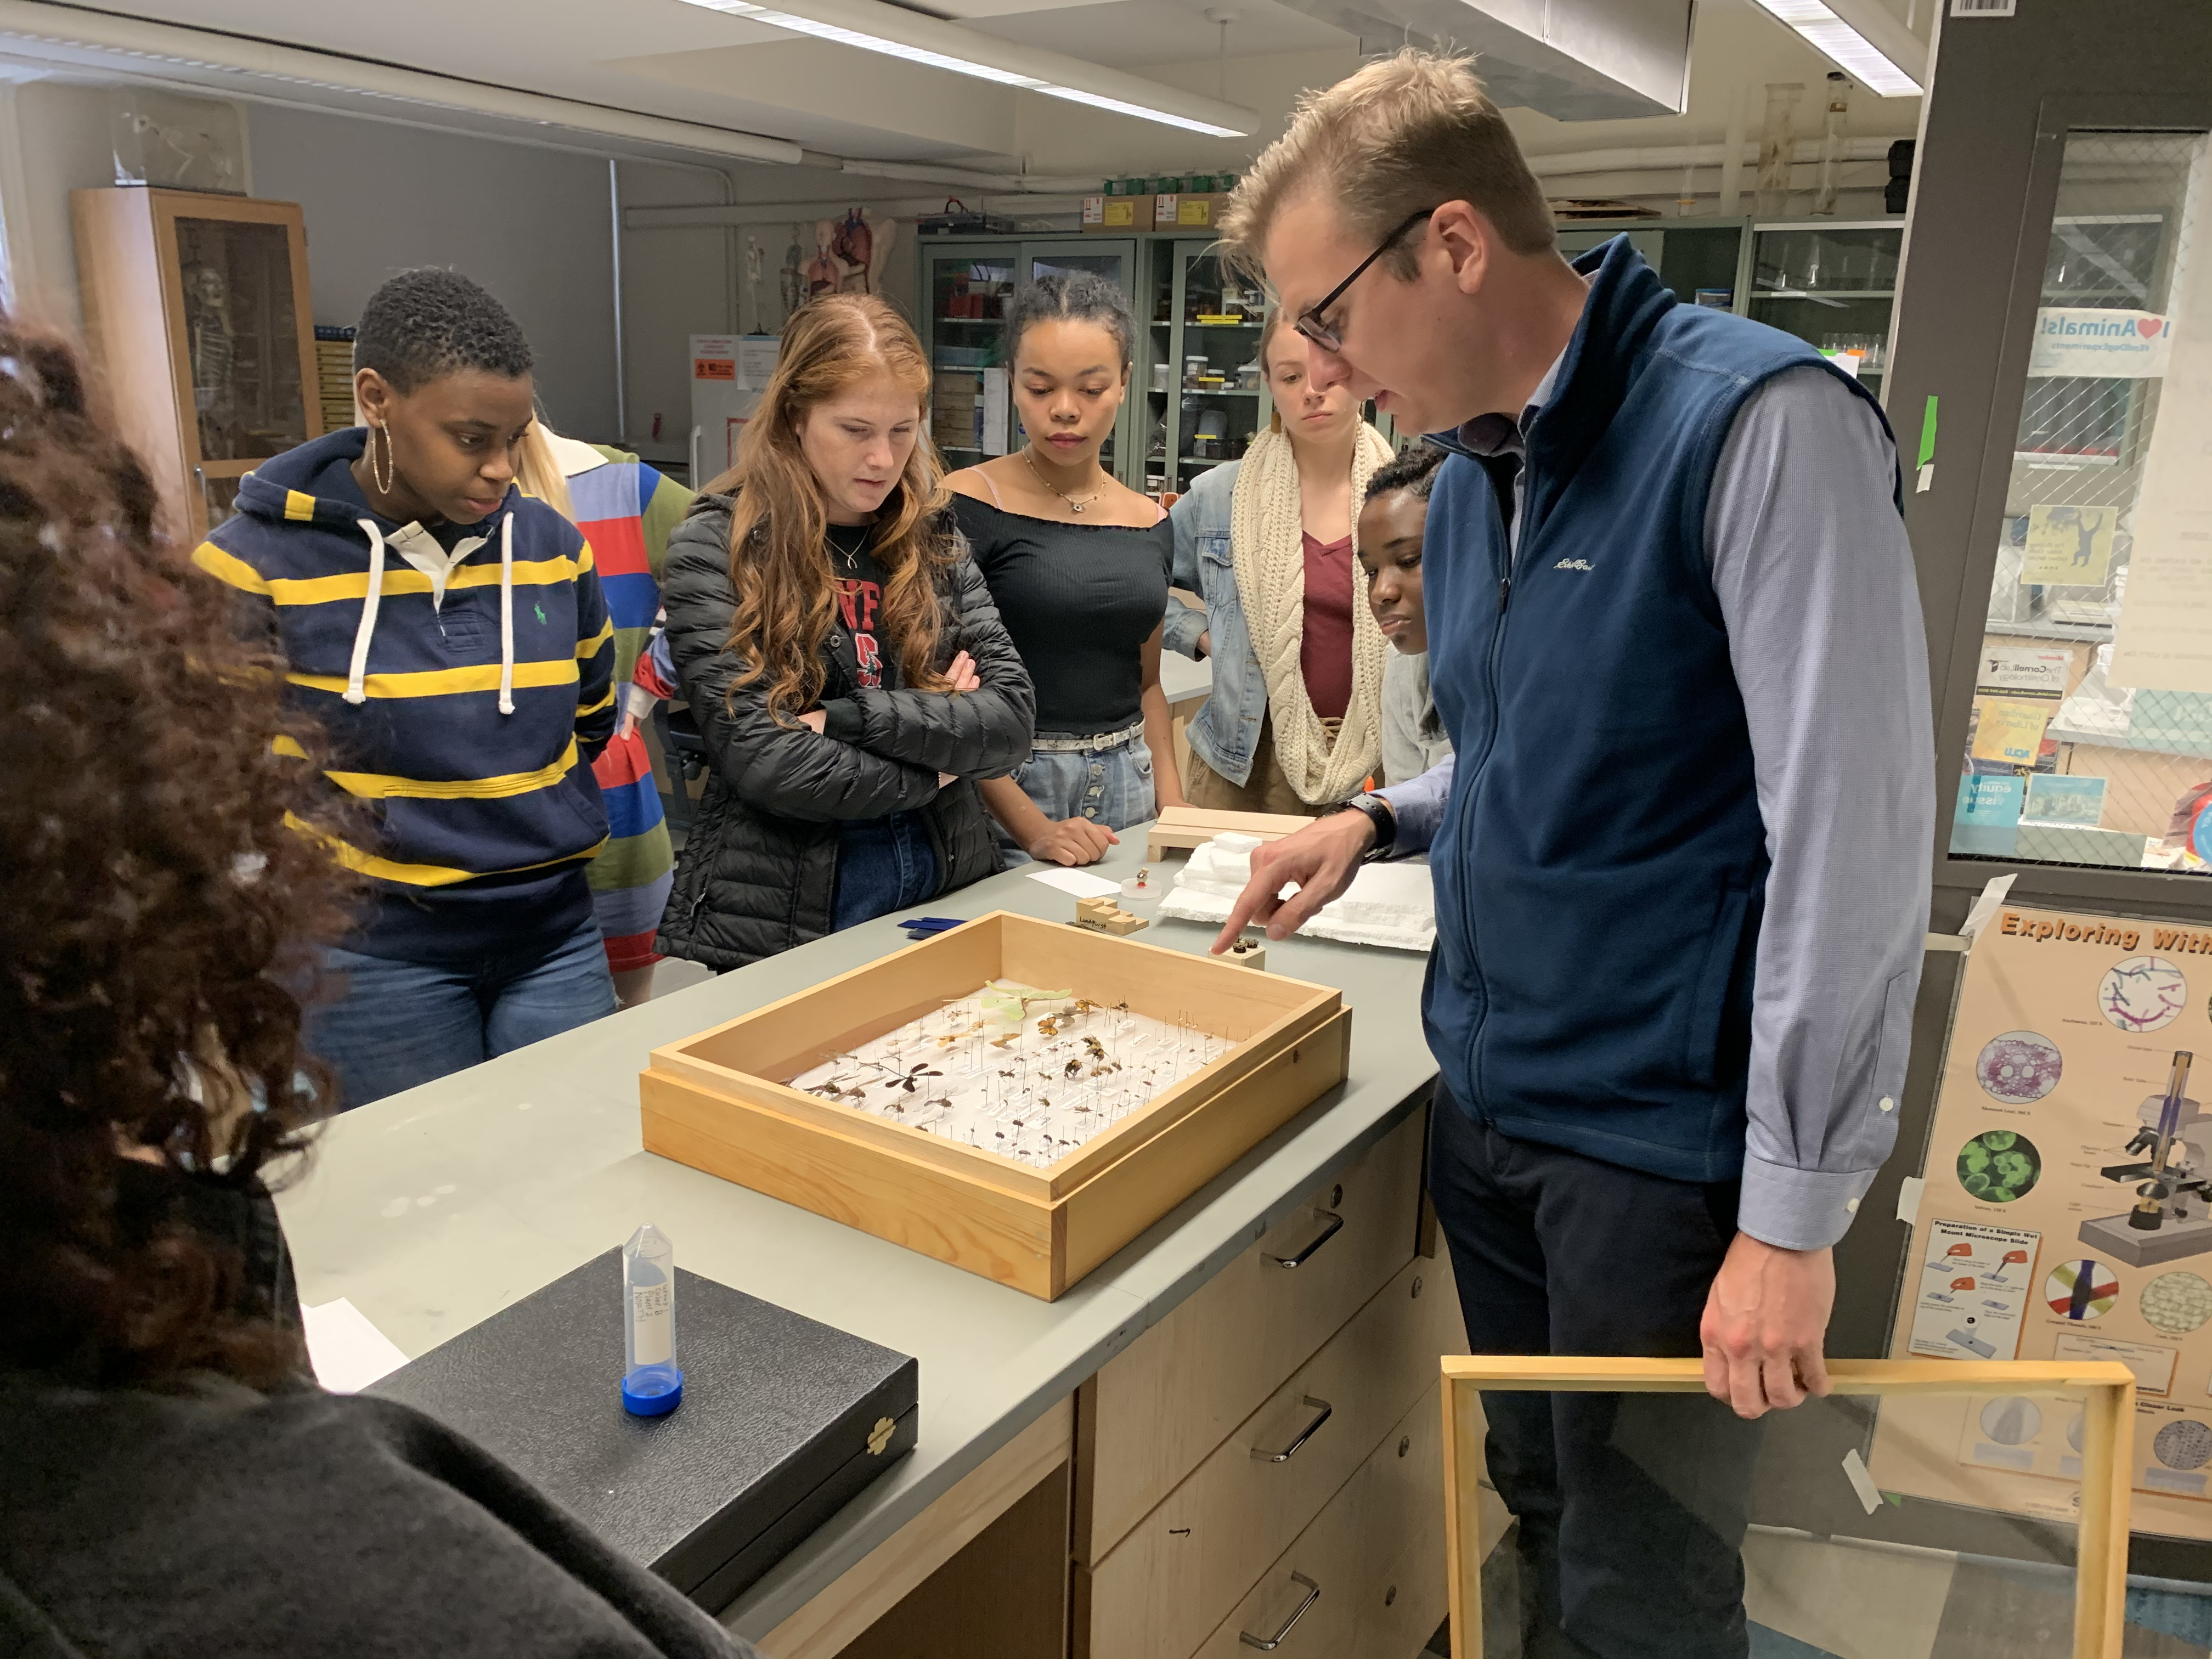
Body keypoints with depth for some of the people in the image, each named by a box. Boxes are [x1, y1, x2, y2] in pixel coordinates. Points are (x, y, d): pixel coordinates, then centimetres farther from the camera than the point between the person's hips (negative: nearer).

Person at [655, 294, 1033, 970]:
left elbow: (1012, 720, -5)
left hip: (943, 898, 5)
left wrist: (849, 717, -16)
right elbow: (761, 759, -17)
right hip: (777, 927, -4)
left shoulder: (934, 540, 5)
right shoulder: (716, 547, -9)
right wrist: (933, 767, -8)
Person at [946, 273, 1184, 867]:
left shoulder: (1151, 524, 8)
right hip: (1002, 791, -5)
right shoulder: (966, 508, -9)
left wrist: (1170, 798, 3)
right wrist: (1032, 828, -18)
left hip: (1127, 785, 5)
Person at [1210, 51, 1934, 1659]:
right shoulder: (1471, 475, 7)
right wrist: (1381, 821, 3)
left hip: (1664, 1143, -7)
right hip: (1487, 1103, 7)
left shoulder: (1758, 423, -19)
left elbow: (1852, 838, -21)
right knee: (1541, 1511, 23)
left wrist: (1796, 1212, -19)